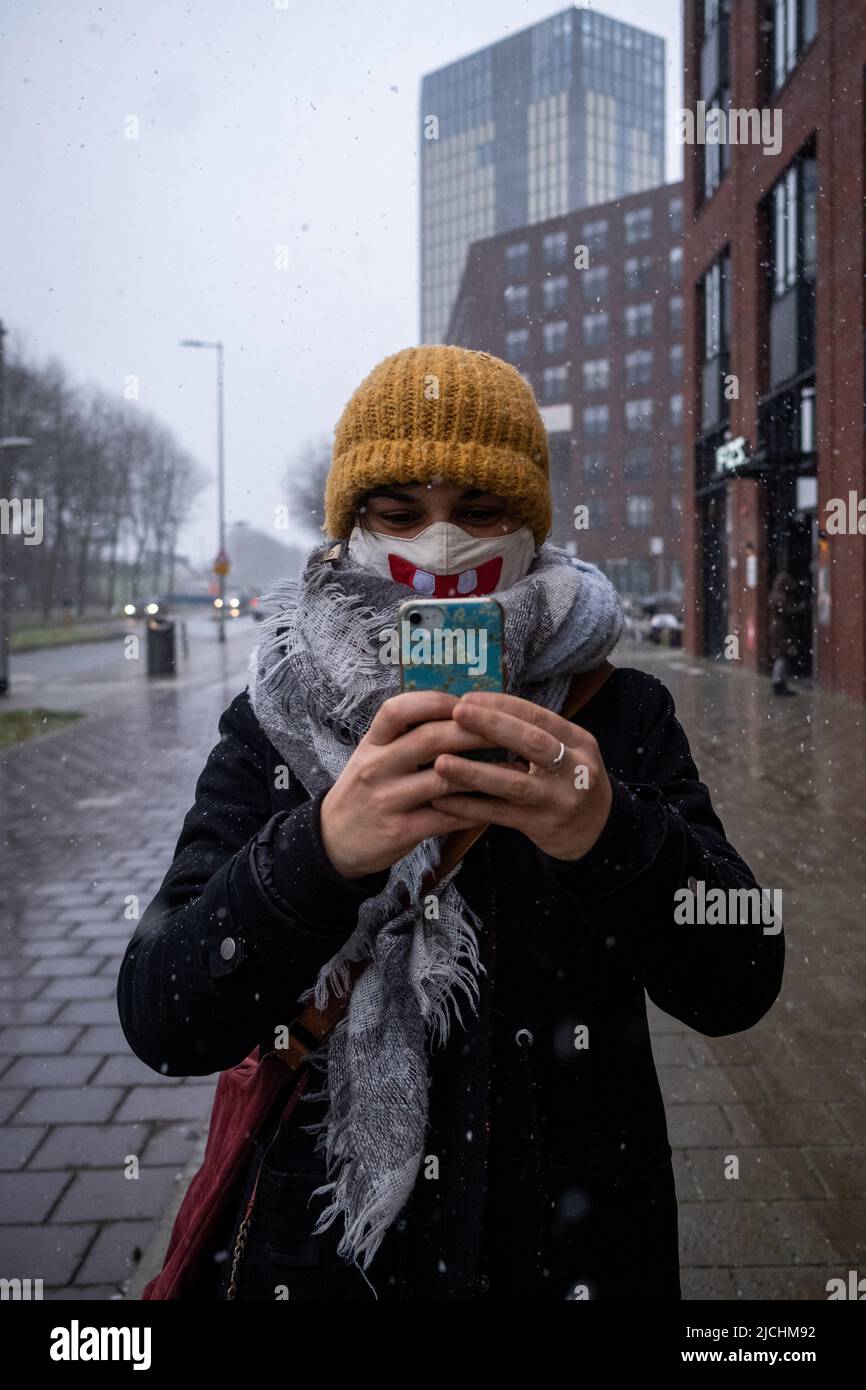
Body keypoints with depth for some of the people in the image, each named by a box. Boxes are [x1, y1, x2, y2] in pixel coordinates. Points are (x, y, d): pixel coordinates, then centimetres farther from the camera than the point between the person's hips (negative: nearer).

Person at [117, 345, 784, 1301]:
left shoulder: (621, 713, -5)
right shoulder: (272, 725, -7)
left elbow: (738, 990, -14)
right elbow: (161, 1024, -16)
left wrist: (613, 834, -34)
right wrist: (321, 849, -34)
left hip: (575, 1250, 1)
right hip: (318, 1252, 0)